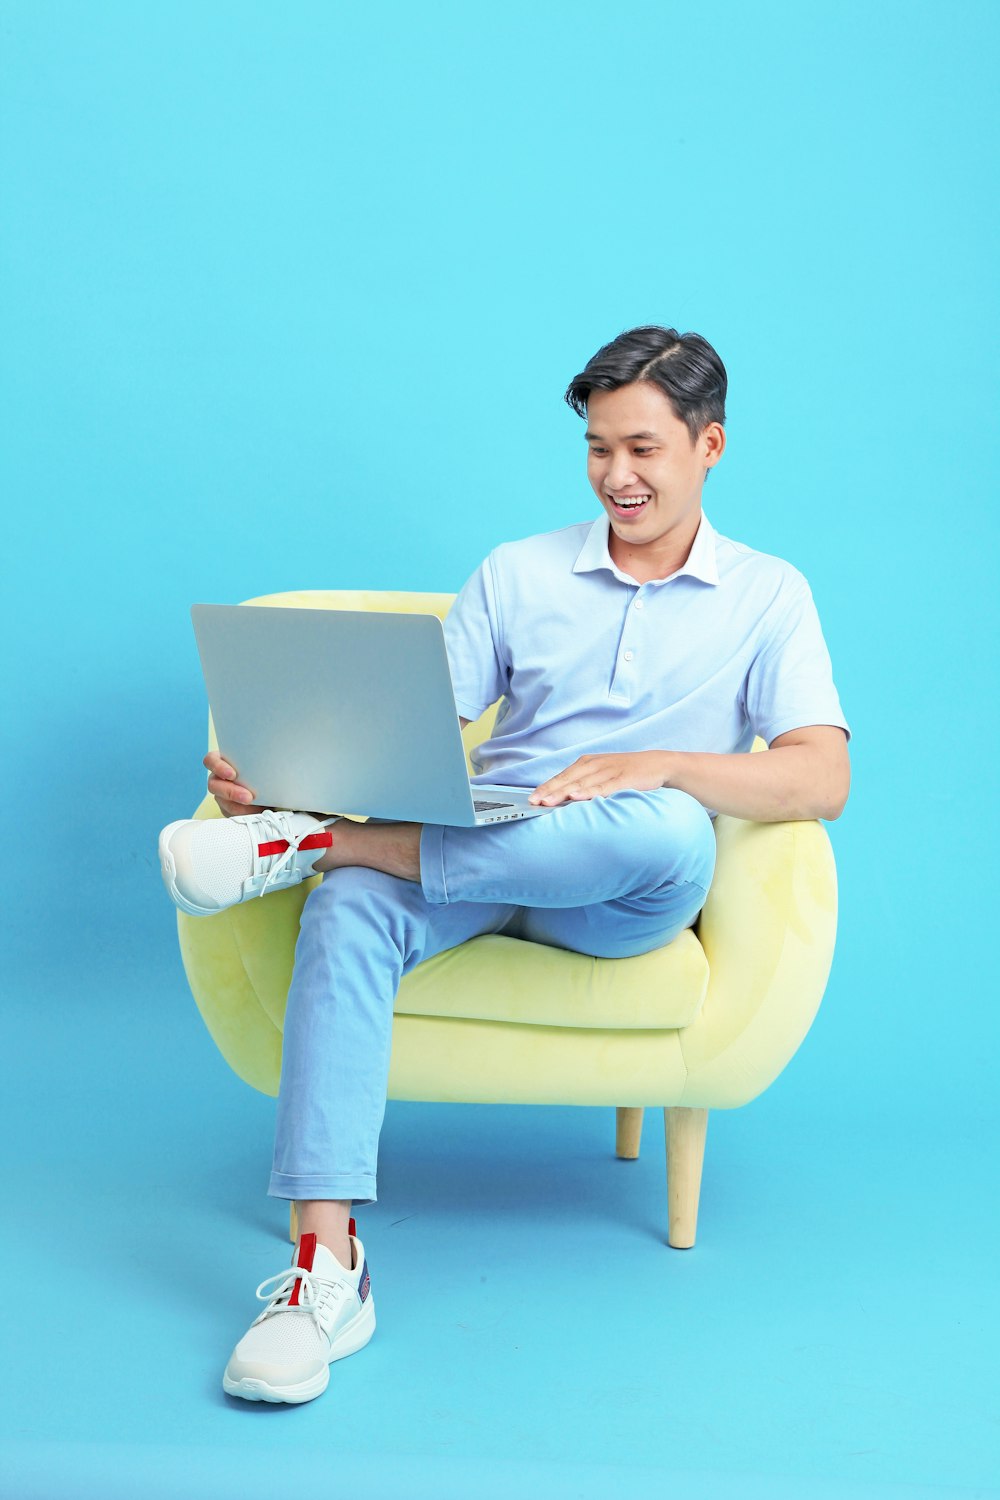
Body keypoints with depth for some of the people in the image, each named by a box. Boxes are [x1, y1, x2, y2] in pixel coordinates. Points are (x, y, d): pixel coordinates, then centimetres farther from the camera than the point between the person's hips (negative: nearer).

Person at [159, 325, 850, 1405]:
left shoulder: (767, 596, 8)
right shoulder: (519, 575, 15)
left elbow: (823, 779, -6)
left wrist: (661, 765, -22)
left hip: (622, 901, -1)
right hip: (475, 858, 2)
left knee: (671, 829, -38)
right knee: (349, 909, -32)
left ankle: (317, 844, -28)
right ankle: (324, 1267, -37)